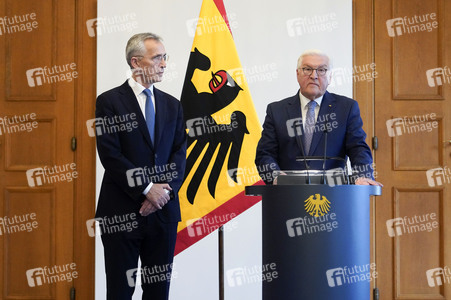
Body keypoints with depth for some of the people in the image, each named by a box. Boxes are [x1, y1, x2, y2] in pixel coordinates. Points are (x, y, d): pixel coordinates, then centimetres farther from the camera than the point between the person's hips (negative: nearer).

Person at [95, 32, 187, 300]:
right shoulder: (110, 102, -2)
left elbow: (179, 155, 7)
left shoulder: (173, 105, 12)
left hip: (163, 210, 4)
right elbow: (110, 155, -10)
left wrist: (165, 191, -9)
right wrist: (146, 189, -14)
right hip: (122, 212, -4)